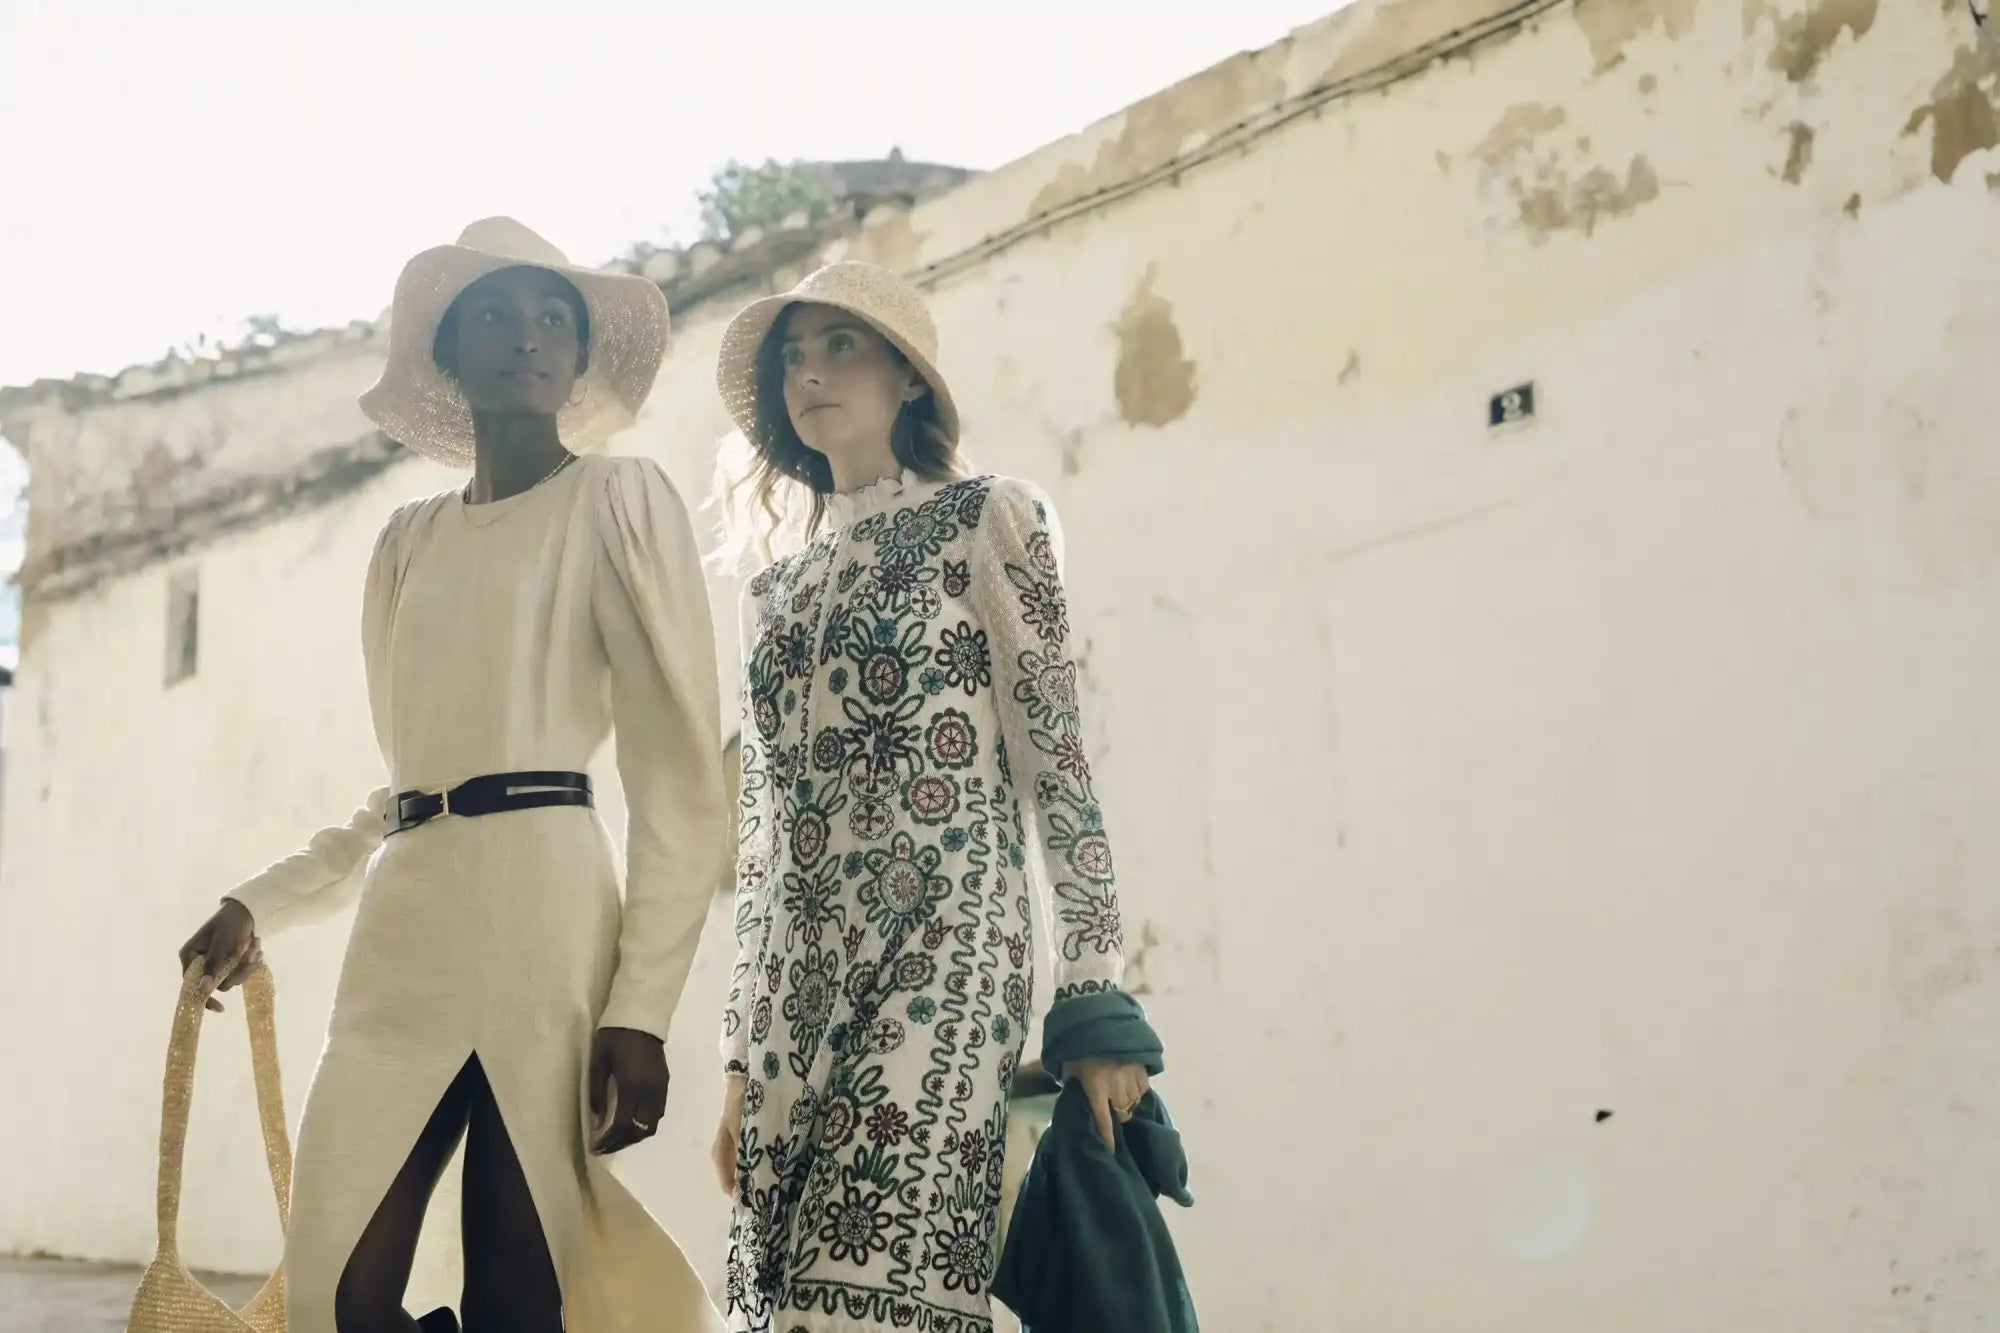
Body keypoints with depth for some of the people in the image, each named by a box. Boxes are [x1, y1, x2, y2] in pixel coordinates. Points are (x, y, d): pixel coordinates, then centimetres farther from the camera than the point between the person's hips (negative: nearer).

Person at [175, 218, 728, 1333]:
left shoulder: (620, 501, 4)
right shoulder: (408, 541, 20)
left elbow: (683, 778, -4)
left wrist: (641, 1003, -13)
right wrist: (264, 905, 15)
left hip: (544, 915, -5)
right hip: (403, 933, 5)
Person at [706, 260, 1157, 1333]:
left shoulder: (986, 522, 6)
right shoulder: (773, 590, 22)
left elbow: (1057, 763, -2)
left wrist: (1097, 1005, -9)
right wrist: (740, 1057, 15)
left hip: (944, 947, -6)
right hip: (799, 978, 6)